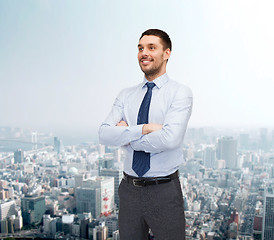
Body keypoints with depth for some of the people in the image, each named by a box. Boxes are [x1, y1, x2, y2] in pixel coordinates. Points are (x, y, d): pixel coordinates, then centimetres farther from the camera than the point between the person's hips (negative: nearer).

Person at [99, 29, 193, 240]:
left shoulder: (180, 93, -7)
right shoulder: (126, 95, 6)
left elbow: (170, 138, -23)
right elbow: (105, 134, -6)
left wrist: (127, 137, -11)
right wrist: (144, 129, -19)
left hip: (164, 191, -4)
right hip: (129, 190, 4)